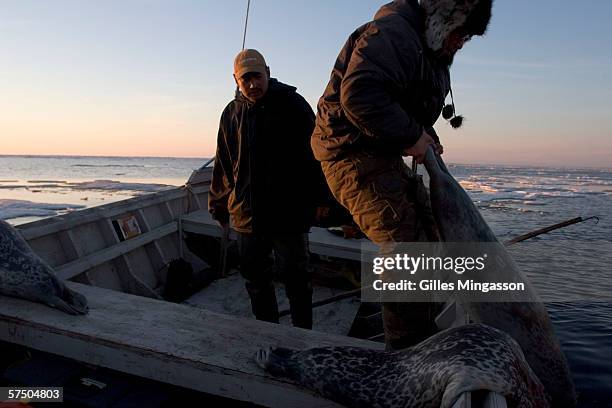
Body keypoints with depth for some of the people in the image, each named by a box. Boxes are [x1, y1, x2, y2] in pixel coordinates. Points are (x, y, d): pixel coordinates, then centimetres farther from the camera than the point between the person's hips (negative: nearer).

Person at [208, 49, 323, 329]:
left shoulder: (291, 103, -3)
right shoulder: (232, 113, 10)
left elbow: (314, 152, -4)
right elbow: (223, 164, 16)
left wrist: (319, 200, -8)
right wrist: (219, 205, 16)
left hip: (289, 211, -4)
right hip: (246, 213, 5)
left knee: (295, 278, 6)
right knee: (255, 279, 13)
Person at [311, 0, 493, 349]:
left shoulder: (430, 51, 20)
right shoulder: (392, 33, -16)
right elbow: (358, 95, -32)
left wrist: (427, 135, 7)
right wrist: (411, 136, -23)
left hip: (384, 157, 11)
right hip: (353, 154, -11)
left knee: (428, 239, 17)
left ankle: (425, 334, 34)